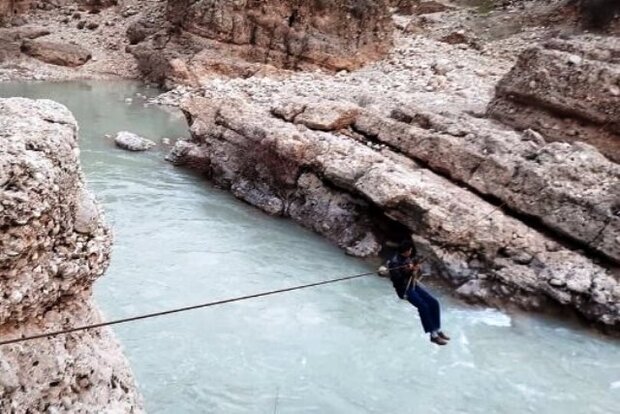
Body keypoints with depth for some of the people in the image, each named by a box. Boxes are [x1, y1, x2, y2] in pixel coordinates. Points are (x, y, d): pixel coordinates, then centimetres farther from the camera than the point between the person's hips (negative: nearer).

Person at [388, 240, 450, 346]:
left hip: (414, 285, 7)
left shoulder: (411, 258, 8)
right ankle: (433, 335, -17)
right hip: (404, 289, -7)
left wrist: (416, 269, -7)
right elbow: (396, 279, -19)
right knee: (423, 306, -24)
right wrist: (407, 271, -26)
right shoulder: (395, 262, -14)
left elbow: (416, 275, 15)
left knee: (434, 302, -10)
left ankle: (438, 330, 0)